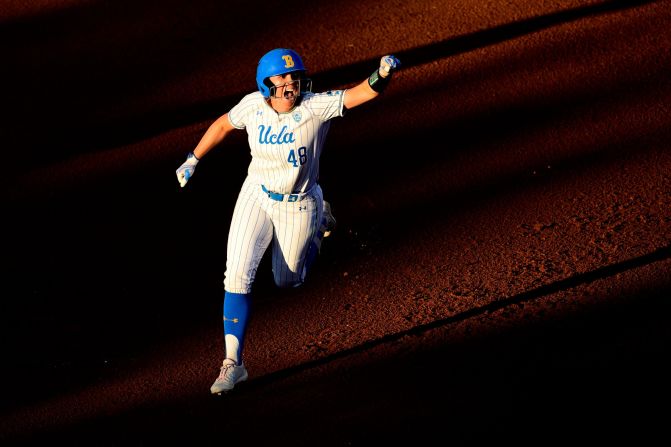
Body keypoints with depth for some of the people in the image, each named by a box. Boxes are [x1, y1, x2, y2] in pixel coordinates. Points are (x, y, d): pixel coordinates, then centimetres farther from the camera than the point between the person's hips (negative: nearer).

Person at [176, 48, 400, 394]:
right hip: (256, 197, 1)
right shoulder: (253, 106, -14)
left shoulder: (316, 107, -24)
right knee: (238, 275, -14)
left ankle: (319, 221, 45)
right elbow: (223, 125, 6)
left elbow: (362, 93, -37)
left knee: (288, 281, 18)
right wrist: (192, 160, 13)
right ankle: (233, 362, -6)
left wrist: (382, 75, -58)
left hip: (298, 206, -1)